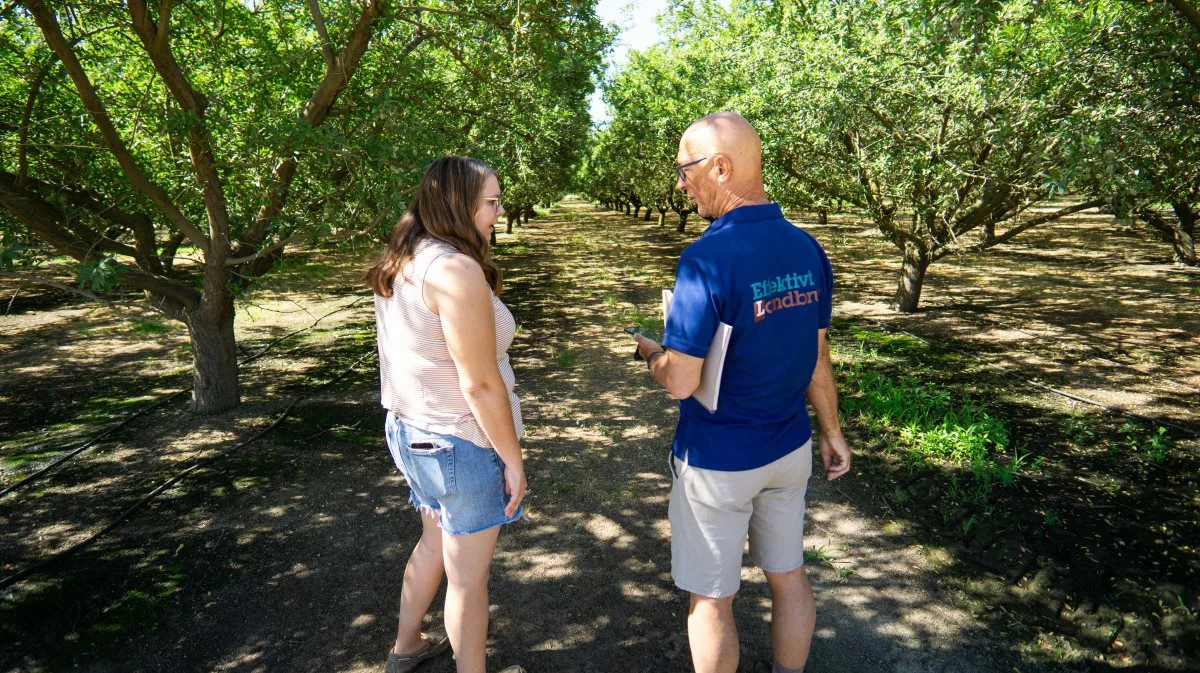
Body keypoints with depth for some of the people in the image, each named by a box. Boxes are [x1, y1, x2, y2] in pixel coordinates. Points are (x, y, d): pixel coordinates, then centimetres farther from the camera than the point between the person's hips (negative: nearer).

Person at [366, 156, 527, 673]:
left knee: (434, 543, 29)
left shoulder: (401, 264, 4)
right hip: (460, 444, -9)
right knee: (468, 575, 11)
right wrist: (512, 458, -14)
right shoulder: (456, 268, -24)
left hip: (410, 431, 9)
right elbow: (479, 384, -24)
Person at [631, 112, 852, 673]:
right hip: (789, 448, 7)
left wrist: (650, 352, -2)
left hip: (717, 462, -7)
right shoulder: (807, 248, -3)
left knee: (711, 600, 12)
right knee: (788, 576, 22)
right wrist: (832, 432, 16)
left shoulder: (708, 258, -24)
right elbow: (817, 356, 5)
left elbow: (680, 382, -23)